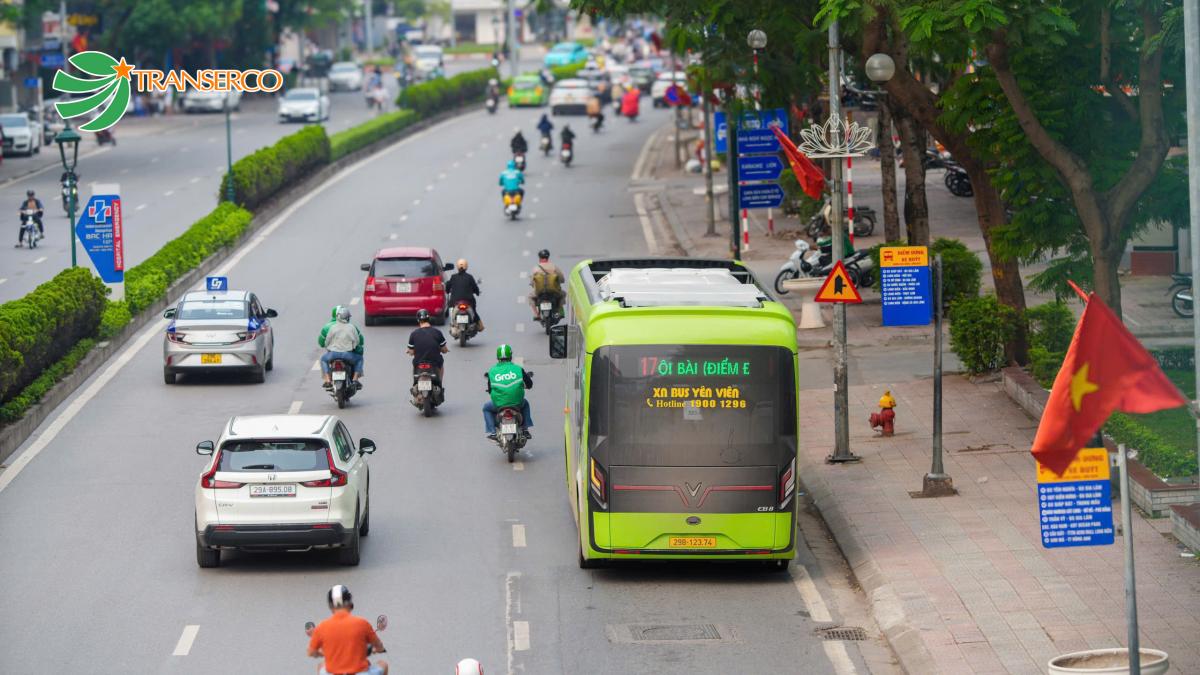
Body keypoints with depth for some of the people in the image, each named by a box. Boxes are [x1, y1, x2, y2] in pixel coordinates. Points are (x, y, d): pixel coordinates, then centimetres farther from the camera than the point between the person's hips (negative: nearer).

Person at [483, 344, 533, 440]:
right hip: (517, 403, 0)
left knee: (486, 408, 31)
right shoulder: (518, 369, -2)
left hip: (498, 404, 0)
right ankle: (525, 429, 27)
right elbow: (529, 385, 5)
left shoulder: (492, 371, -1)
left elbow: (490, 390, 8)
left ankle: (492, 432, 17)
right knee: (525, 404, 36)